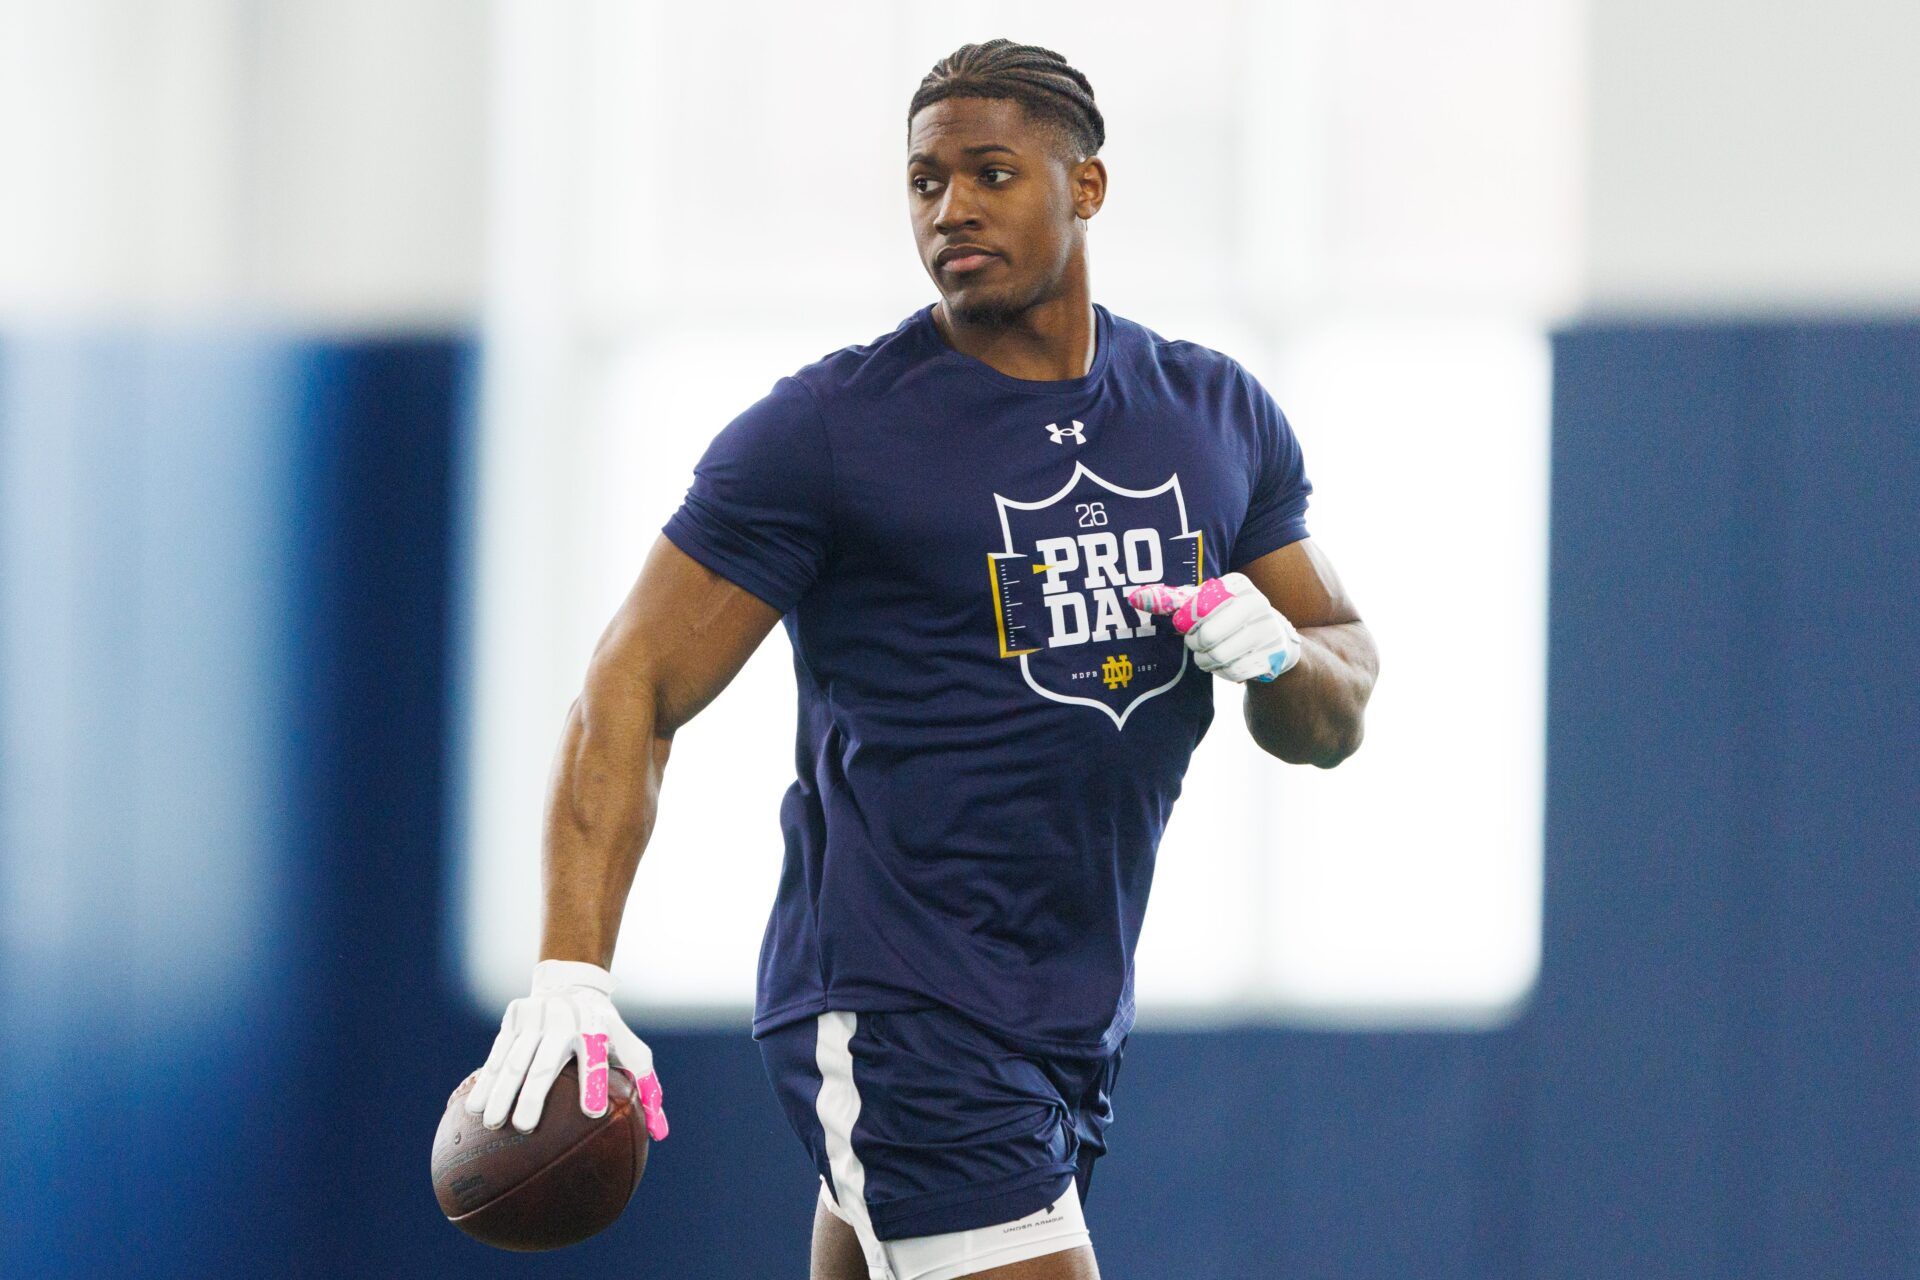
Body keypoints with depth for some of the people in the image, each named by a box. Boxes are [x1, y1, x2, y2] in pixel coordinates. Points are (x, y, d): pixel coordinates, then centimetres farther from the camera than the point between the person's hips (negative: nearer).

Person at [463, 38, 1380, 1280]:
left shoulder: (1219, 416, 10)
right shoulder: (831, 428, -7)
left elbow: (1339, 720, 17)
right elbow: (635, 689, -9)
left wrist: (1277, 658, -8)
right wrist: (570, 970, -22)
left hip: (1078, 1023, 6)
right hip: (894, 1022, -6)